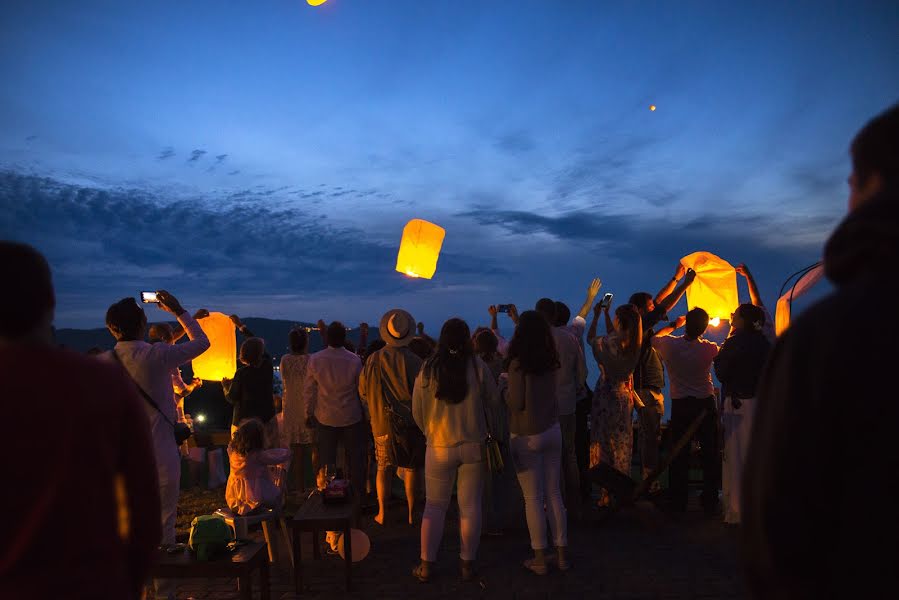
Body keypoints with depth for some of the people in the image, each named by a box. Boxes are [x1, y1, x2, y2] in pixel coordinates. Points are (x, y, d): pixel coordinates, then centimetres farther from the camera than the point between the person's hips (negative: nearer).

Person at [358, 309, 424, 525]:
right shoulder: (414, 362, -14)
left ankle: (382, 513, 19)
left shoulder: (373, 360, -7)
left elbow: (363, 392, 3)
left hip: (382, 424, 2)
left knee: (383, 468, 14)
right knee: (411, 468, 11)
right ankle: (412, 512, 18)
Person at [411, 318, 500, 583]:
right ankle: (467, 564, 20)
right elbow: (493, 402, 2)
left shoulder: (428, 369, -8)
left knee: (435, 506, 12)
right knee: (470, 506, 10)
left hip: (439, 447, 0)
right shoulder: (478, 366, -9)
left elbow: (417, 411, 1)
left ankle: (426, 565, 18)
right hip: (474, 445, 0)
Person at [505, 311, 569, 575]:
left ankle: (540, 558, 12)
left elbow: (516, 403, -17)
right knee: (554, 495, 13)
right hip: (552, 431, 5)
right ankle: (562, 553, 21)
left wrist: (504, 392, 5)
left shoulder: (519, 363, -16)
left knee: (533, 499, 4)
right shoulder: (550, 360, 1)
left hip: (527, 437, -5)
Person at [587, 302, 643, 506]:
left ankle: (607, 494, 9)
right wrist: (605, 314, 18)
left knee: (604, 442, 5)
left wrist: (596, 315, 10)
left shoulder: (607, 344, -20)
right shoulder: (634, 343, -7)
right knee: (622, 444, 15)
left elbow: (591, 338, 2)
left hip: (606, 395, -4)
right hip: (625, 396, 5)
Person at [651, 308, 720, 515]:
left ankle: (678, 503, 12)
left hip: (680, 406, 1)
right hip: (706, 405, -1)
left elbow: (654, 338, 13)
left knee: (679, 454, 7)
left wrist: (674, 325, 20)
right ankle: (710, 503, 14)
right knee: (710, 454, 9)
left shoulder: (670, 344, -11)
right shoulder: (709, 349, -12)